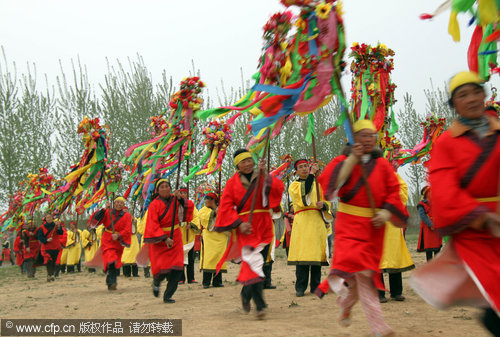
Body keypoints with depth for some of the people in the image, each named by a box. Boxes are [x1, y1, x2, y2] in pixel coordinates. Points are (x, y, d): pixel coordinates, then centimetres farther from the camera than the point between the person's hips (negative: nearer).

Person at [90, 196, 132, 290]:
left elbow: (127, 230, -8)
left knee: (116, 264, 9)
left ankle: (111, 283, 26)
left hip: (118, 242, 2)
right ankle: (111, 282, -18)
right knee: (111, 261, -21)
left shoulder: (127, 215, 1)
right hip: (107, 240, -2)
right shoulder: (108, 212, 2)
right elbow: (96, 220, -10)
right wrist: (104, 209, -19)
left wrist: (118, 235, -23)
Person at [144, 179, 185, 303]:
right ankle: (156, 281, 29)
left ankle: (167, 296, 8)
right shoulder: (154, 205, -10)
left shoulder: (174, 199, 3)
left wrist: (180, 198, -18)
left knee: (177, 268, -7)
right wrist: (165, 238, -23)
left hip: (175, 238, 4)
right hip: (160, 240, -4)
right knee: (161, 269, -9)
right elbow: (153, 225, -15)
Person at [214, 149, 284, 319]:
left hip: (263, 227, 3)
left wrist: (265, 174, -16)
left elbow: (279, 188, -10)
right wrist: (239, 223, -13)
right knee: (253, 262, -18)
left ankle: (246, 294, 33)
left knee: (257, 264, 6)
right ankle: (260, 305, -21)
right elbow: (226, 207, -1)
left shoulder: (263, 178, 8)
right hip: (244, 227, -2)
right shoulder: (232, 182, 6)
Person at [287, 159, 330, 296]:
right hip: (302, 222, -4)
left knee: (317, 253, 3)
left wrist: (323, 205, -6)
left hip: (318, 222, 4)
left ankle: (316, 286, 11)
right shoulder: (294, 185, 8)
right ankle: (300, 287, -3)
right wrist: (312, 174, -15)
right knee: (302, 254, -9)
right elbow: (303, 193, -14)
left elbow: (327, 202, 18)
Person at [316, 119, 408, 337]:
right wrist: (352, 159, -16)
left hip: (373, 225, 3)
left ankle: (345, 303, 37)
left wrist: (386, 212, -10)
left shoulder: (382, 165, 8)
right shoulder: (343, 161, 2)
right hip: (349, 223, -3)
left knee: (364, 273, 6)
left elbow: (394, 192, 6)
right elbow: (331, 183, -15)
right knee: (360, 271, -16)